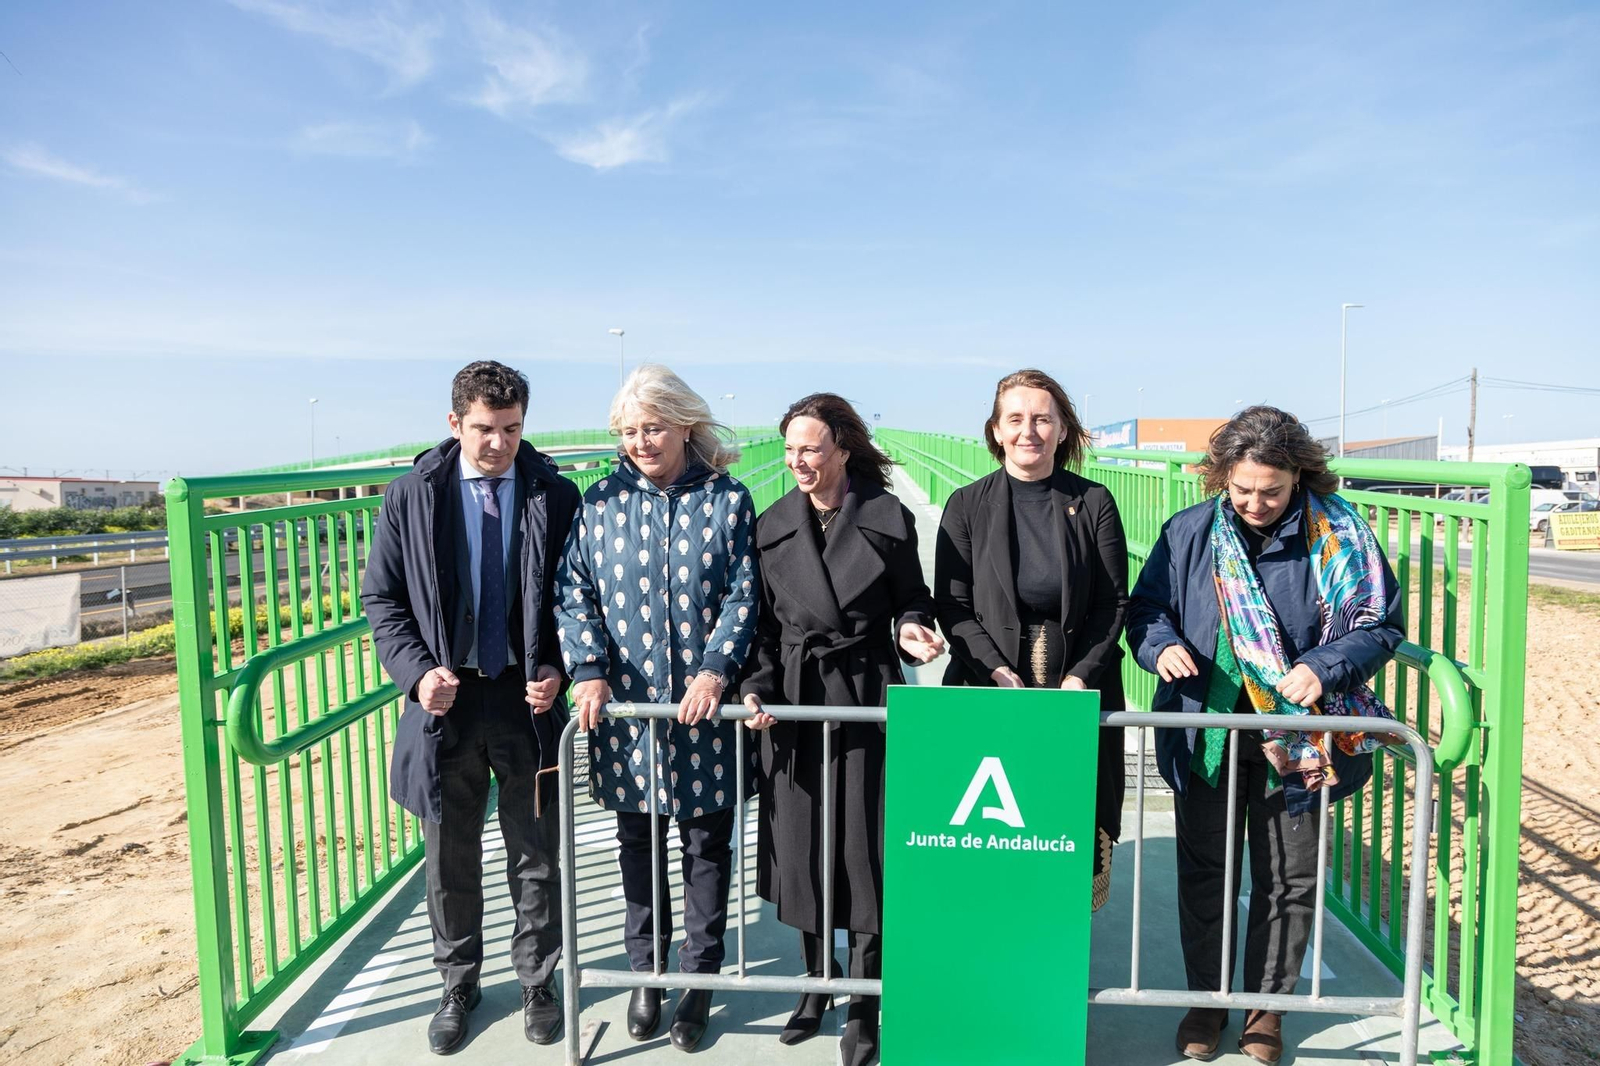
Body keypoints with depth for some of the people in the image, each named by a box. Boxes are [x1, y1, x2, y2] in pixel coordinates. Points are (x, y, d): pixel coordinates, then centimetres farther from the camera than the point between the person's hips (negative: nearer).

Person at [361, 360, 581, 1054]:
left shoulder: (555, 495, -3)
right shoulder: (412, 495, -1)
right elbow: (382, 597, 2)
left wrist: (555, 671, -11)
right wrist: (417, 671, -11)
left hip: (527, 699, 0)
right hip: (446, 699, 1)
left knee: (537, 854, 12)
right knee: (449, 858, 15)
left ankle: (537, 981, 33)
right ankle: (458, 984, 36)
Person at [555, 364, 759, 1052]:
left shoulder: (728, 500, -1)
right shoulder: (601, 501, 3)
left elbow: (744, 594, -4)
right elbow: (575, 592, 2)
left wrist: (715, 668, -16)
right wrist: (589, 669, -11)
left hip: (706, 705, -1)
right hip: (625, 705, 1)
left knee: (707, 842, 9)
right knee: (638, 841, 14)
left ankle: (700, 978, 27)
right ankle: (645, 970, 33)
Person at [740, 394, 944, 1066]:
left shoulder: (888, 519, -4)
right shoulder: (771, 526, 3)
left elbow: (911, 599, 6)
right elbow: (763, 622, 5)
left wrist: (912, 630, -15)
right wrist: (758, 689, -6)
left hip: (868, 698, -2)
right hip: (794, 701, 3)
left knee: (864, 849, 3)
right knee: (801, 848, 11)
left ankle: (863, 1006, 20)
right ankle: (816, 984, 33)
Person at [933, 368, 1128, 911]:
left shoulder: (1094, 503, 4)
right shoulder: (967, 505, 3)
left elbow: (1114, 602, 3)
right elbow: (952, 604, 1)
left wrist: (1079, 678, -8)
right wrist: (998, 673, -11)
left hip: (1079, 688, 1)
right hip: (991, 689, 0)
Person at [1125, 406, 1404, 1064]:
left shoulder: (1338, 536, -6)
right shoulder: (1188, 531, -1)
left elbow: (1381, 625, -3)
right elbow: (1145, 608, 6)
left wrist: (1323, 668, -20)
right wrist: (1161, 645, -16)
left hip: (1295, 737, -1)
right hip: (1205, 734, 1)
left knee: (1288, 878, 12)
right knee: (1204, 871, 13)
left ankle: (1267, 1003, 33)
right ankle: (1206, 998, 32)